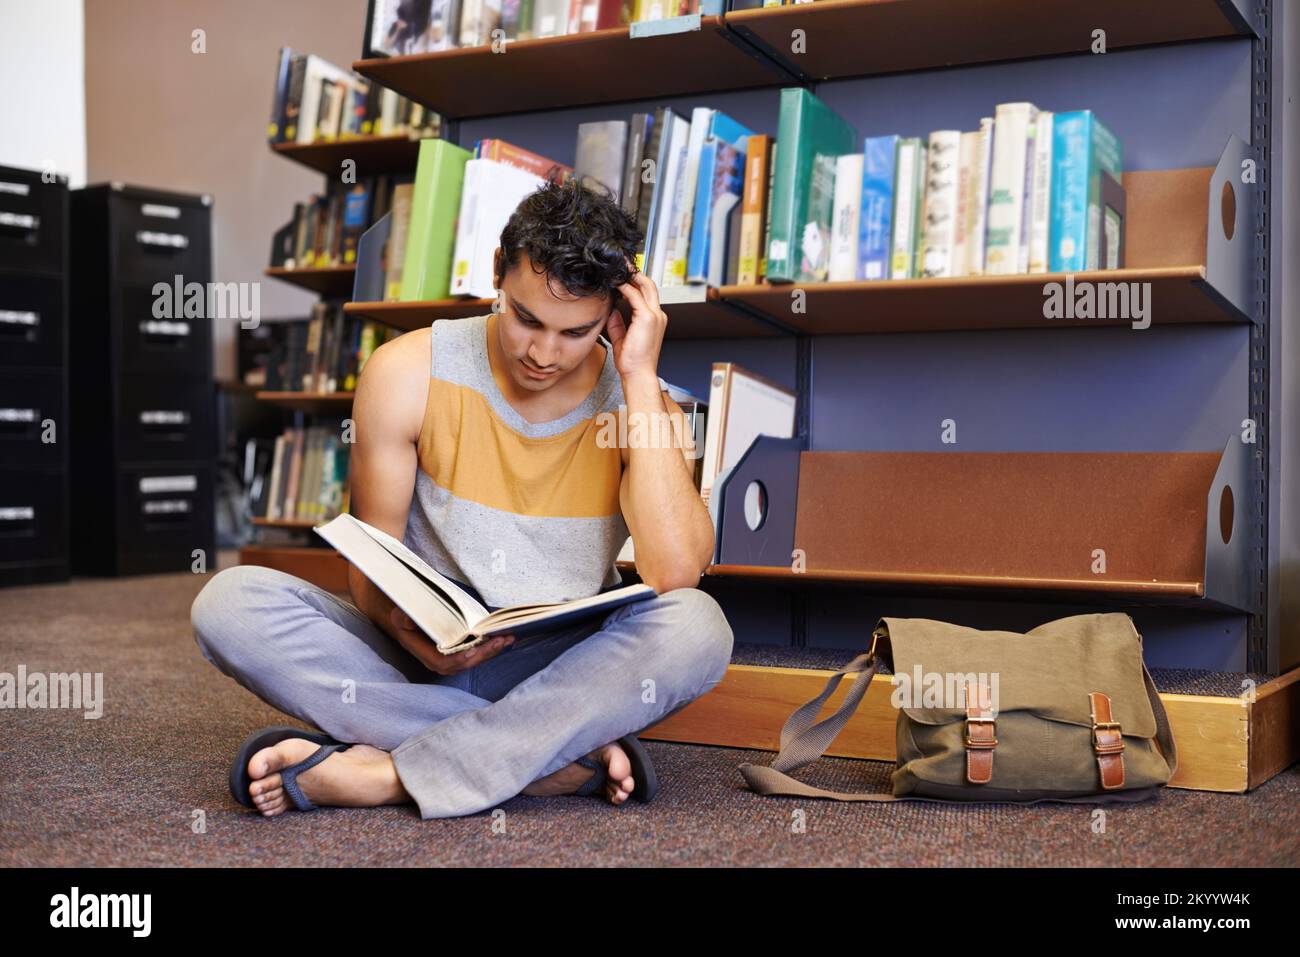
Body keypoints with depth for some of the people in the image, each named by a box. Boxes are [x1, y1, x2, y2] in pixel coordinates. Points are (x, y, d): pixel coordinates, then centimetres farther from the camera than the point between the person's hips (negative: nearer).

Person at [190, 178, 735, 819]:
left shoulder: (638, 404, -6)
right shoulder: (408, 374, -5)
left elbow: (675, 573, -24)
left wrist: (640, 377, -20)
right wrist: (414, 632, -27)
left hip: (557, 673, -1)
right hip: (416, 657, 1)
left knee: (697, 627, -31)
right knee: (230, 602, -25)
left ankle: (383, 774, -30)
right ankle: (567, 760, -28)